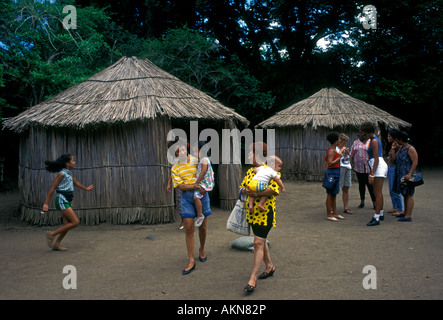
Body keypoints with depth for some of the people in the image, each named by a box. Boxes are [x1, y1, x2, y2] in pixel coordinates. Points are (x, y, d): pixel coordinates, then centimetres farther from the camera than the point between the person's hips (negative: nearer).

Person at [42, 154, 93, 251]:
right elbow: (52, 188, -14)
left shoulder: (68, 173, 13)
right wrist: (46, 203, -17)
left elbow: (75, 182, 32)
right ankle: (52, 234, -4)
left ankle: (56, 244, 15)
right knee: (75, 222, -12)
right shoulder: (62, 174, -12)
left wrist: (86, 188, 47)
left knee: (67, 225, 7)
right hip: (62, 200, -9)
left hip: (67, 201, 9)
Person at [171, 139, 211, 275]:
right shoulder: (175, 168, 0)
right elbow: (180, 186, -10)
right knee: (189, 229, -3)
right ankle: (191, 261, 4)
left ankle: (202, 249, 36)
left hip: (201, 195, 0)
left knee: (202, 227, 9)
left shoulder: (197, 160, 1)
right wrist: (196, 186, -21)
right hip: (187, 198, 0)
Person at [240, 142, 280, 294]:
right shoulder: (250, 171, 11)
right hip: (252, 212, 8)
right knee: (260, 241, 19)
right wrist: (245, 190, -15)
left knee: (258, 243, -9)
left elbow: (274, 189, -25)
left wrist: (257, 192, -27)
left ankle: (253, 279, -7)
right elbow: (242, 186, 8)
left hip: (265, 212, -8)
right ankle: (269, 266, 37)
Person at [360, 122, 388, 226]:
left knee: (378, 193, -11)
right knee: (377, 192, 18)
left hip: (379, 167, -10)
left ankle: (376, 218, -12)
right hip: (379, 166, 10)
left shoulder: (374, 141, -13)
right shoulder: (376, 140, 18)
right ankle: (381, 214, 28)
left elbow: (376, 159, -19)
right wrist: (371, 172, 26)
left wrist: (372, 175, -22)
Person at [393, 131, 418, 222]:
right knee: (404, 194, 16)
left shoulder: (411, 149, -12)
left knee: (409, 195, -7)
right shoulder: (401, 148, 15)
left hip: (407, 176, -9)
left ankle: (408, 216, -6)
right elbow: (395, 158, 21)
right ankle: (405, 212, 26)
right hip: (400, 175, 9)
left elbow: (415, 162, -18)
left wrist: (409, 174, -26)